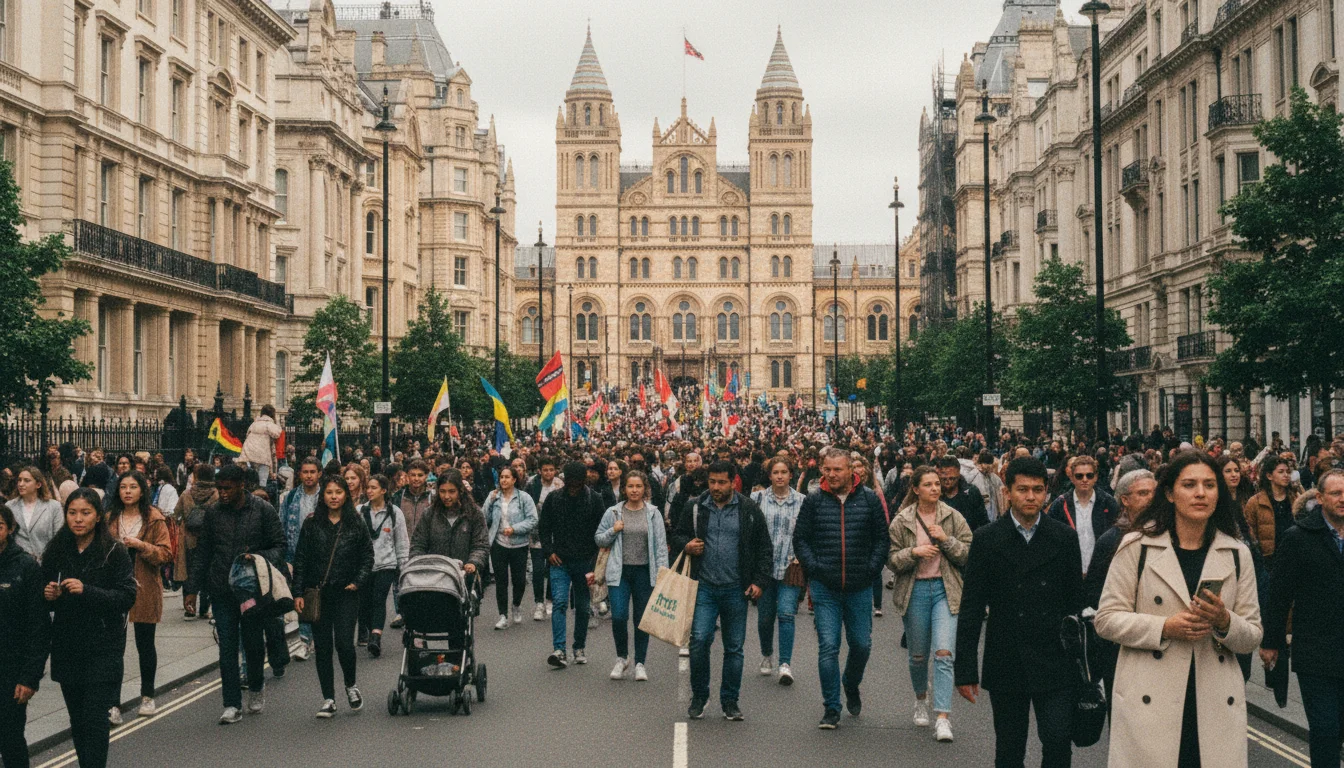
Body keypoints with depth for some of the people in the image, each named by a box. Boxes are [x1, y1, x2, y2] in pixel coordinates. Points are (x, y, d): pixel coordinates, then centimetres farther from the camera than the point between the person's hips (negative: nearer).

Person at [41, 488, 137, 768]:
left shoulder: (114, 551, -7)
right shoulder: (56, 551, 4)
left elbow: (127, 596, -11)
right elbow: (46, 601, 14)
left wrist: (87, 591, -22)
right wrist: (49, 595, -10)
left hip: (103, 647, -4)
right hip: (67, 647, 4)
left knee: (95, 719, -8)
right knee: (77, 719, 9)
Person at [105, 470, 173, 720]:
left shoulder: (155, 519, 0)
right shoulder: (109, 518, 8)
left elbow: (166, 554, -5)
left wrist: (142, 546, -19)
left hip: (145, 590, -1)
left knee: (145, 644, 10)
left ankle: (147, 697, 25)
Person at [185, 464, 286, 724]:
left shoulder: (263, 510, -3)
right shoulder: (213, 512, 5)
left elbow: (279, 545, 1)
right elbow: (203, 553, 11)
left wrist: (260, 557, -19)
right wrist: (193, 588, 7)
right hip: (221, 591, 2)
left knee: (253, 642, 7)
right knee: (227, 647, 1)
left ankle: (256, 686, 34)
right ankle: (232, 705, 6)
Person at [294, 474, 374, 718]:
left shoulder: (356, 525, 4)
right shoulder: (311, 525, 4)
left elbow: (367, 557, 9)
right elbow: (300, 560, 4)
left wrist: (358, 582, -4)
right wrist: (298, 593, -2)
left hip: (346, 594, -1)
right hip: (317, 594, 1)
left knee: (344, 643, -11)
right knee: (322, 647, 3)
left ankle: (350, 684, 17)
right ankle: (328, 699, 11)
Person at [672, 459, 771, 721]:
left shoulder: (749, 510, 2)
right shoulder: (696, 508, 5)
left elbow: (764, 549, 6)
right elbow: (677, 535, 17)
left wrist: (759, 581, -2)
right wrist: (686, 546, -6)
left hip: (736, 590, 0)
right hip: (704, 588, 0)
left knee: (734, 648, 6)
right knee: (699, 640, -11)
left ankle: (730, 702, 18)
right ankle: (699, 697, 7)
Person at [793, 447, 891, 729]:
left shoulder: (869, 499, 1)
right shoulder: (813, 501, 1)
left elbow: (882, 538, 5)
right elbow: (800, 539, 6)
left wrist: (872, 569, -4)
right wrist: (813, 567, -6)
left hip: (860, 588, 1)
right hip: (825, 588, -1)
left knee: (862, 644, 9)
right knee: (828, 647, -3)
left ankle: (851, 686, 39)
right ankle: (831, 708, 5)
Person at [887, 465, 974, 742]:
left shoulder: (953, 517, 2)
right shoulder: (901, 521, 1)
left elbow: (969, 554, 0)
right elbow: (892, 560, 0)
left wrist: (946, 540, -13)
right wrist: (914, 552, -17)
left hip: (945, 590, -1)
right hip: (915, 591, 1)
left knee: (944, 653, -13)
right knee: (918, 655, 11)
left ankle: (943, 718, -14)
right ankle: (921, 699, 40)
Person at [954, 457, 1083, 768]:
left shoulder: (1064, 538, 2)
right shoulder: (987, 539, -2)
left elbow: (1076, 602, 6)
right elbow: (970, 610, -2)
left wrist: (1080, 659, 4)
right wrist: (965, 670, -5)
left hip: (1054, 663, 0)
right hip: (1006, 666, 0)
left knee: (1058, 741, -9)